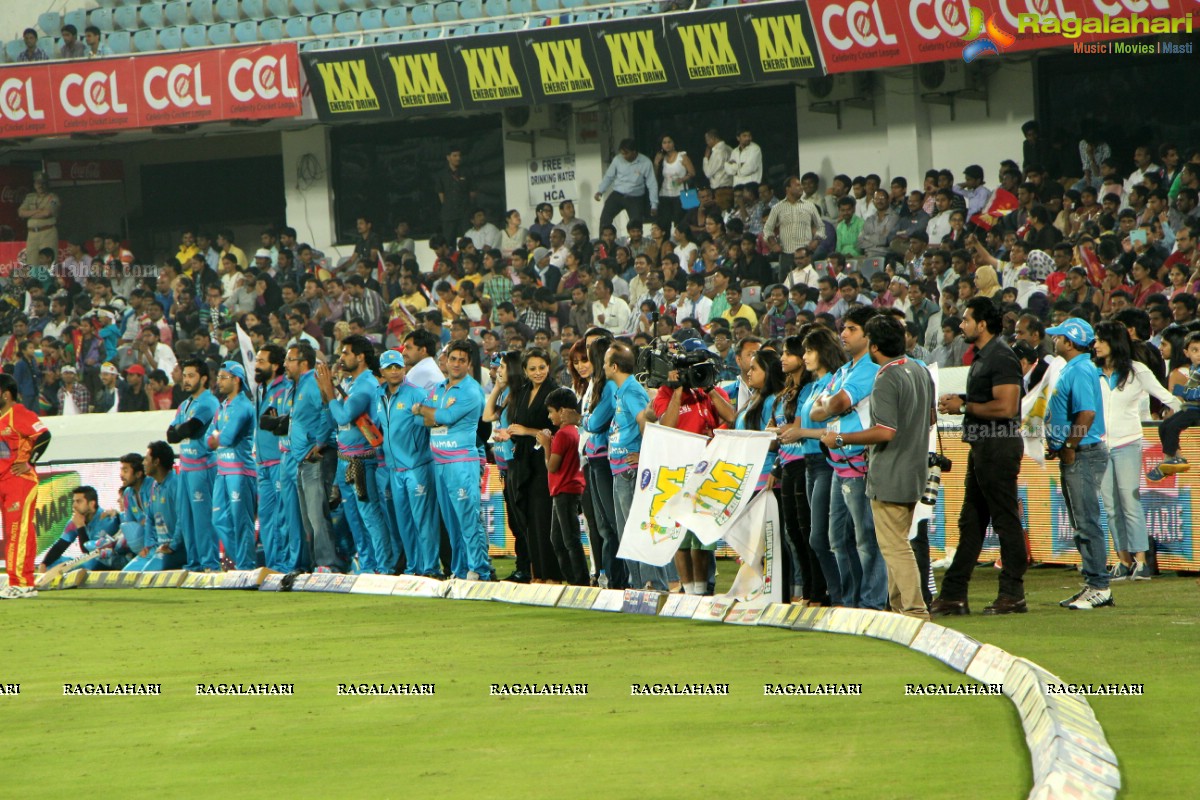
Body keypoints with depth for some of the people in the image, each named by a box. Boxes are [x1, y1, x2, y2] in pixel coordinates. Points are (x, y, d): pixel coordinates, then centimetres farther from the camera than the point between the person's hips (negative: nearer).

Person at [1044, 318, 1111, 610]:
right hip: (1074, 456, 11)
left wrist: (1069, 447, -20)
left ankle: (1099, 588, -8)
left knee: (1087, 523, -9)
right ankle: (1093, 585, 17)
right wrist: (1060, 446, 15)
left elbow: (1087, 413, -26)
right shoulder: (1072, 369, 17)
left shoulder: (1080, 371, -16)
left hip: (1084, 455, -11)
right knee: (1082, 525, 13)